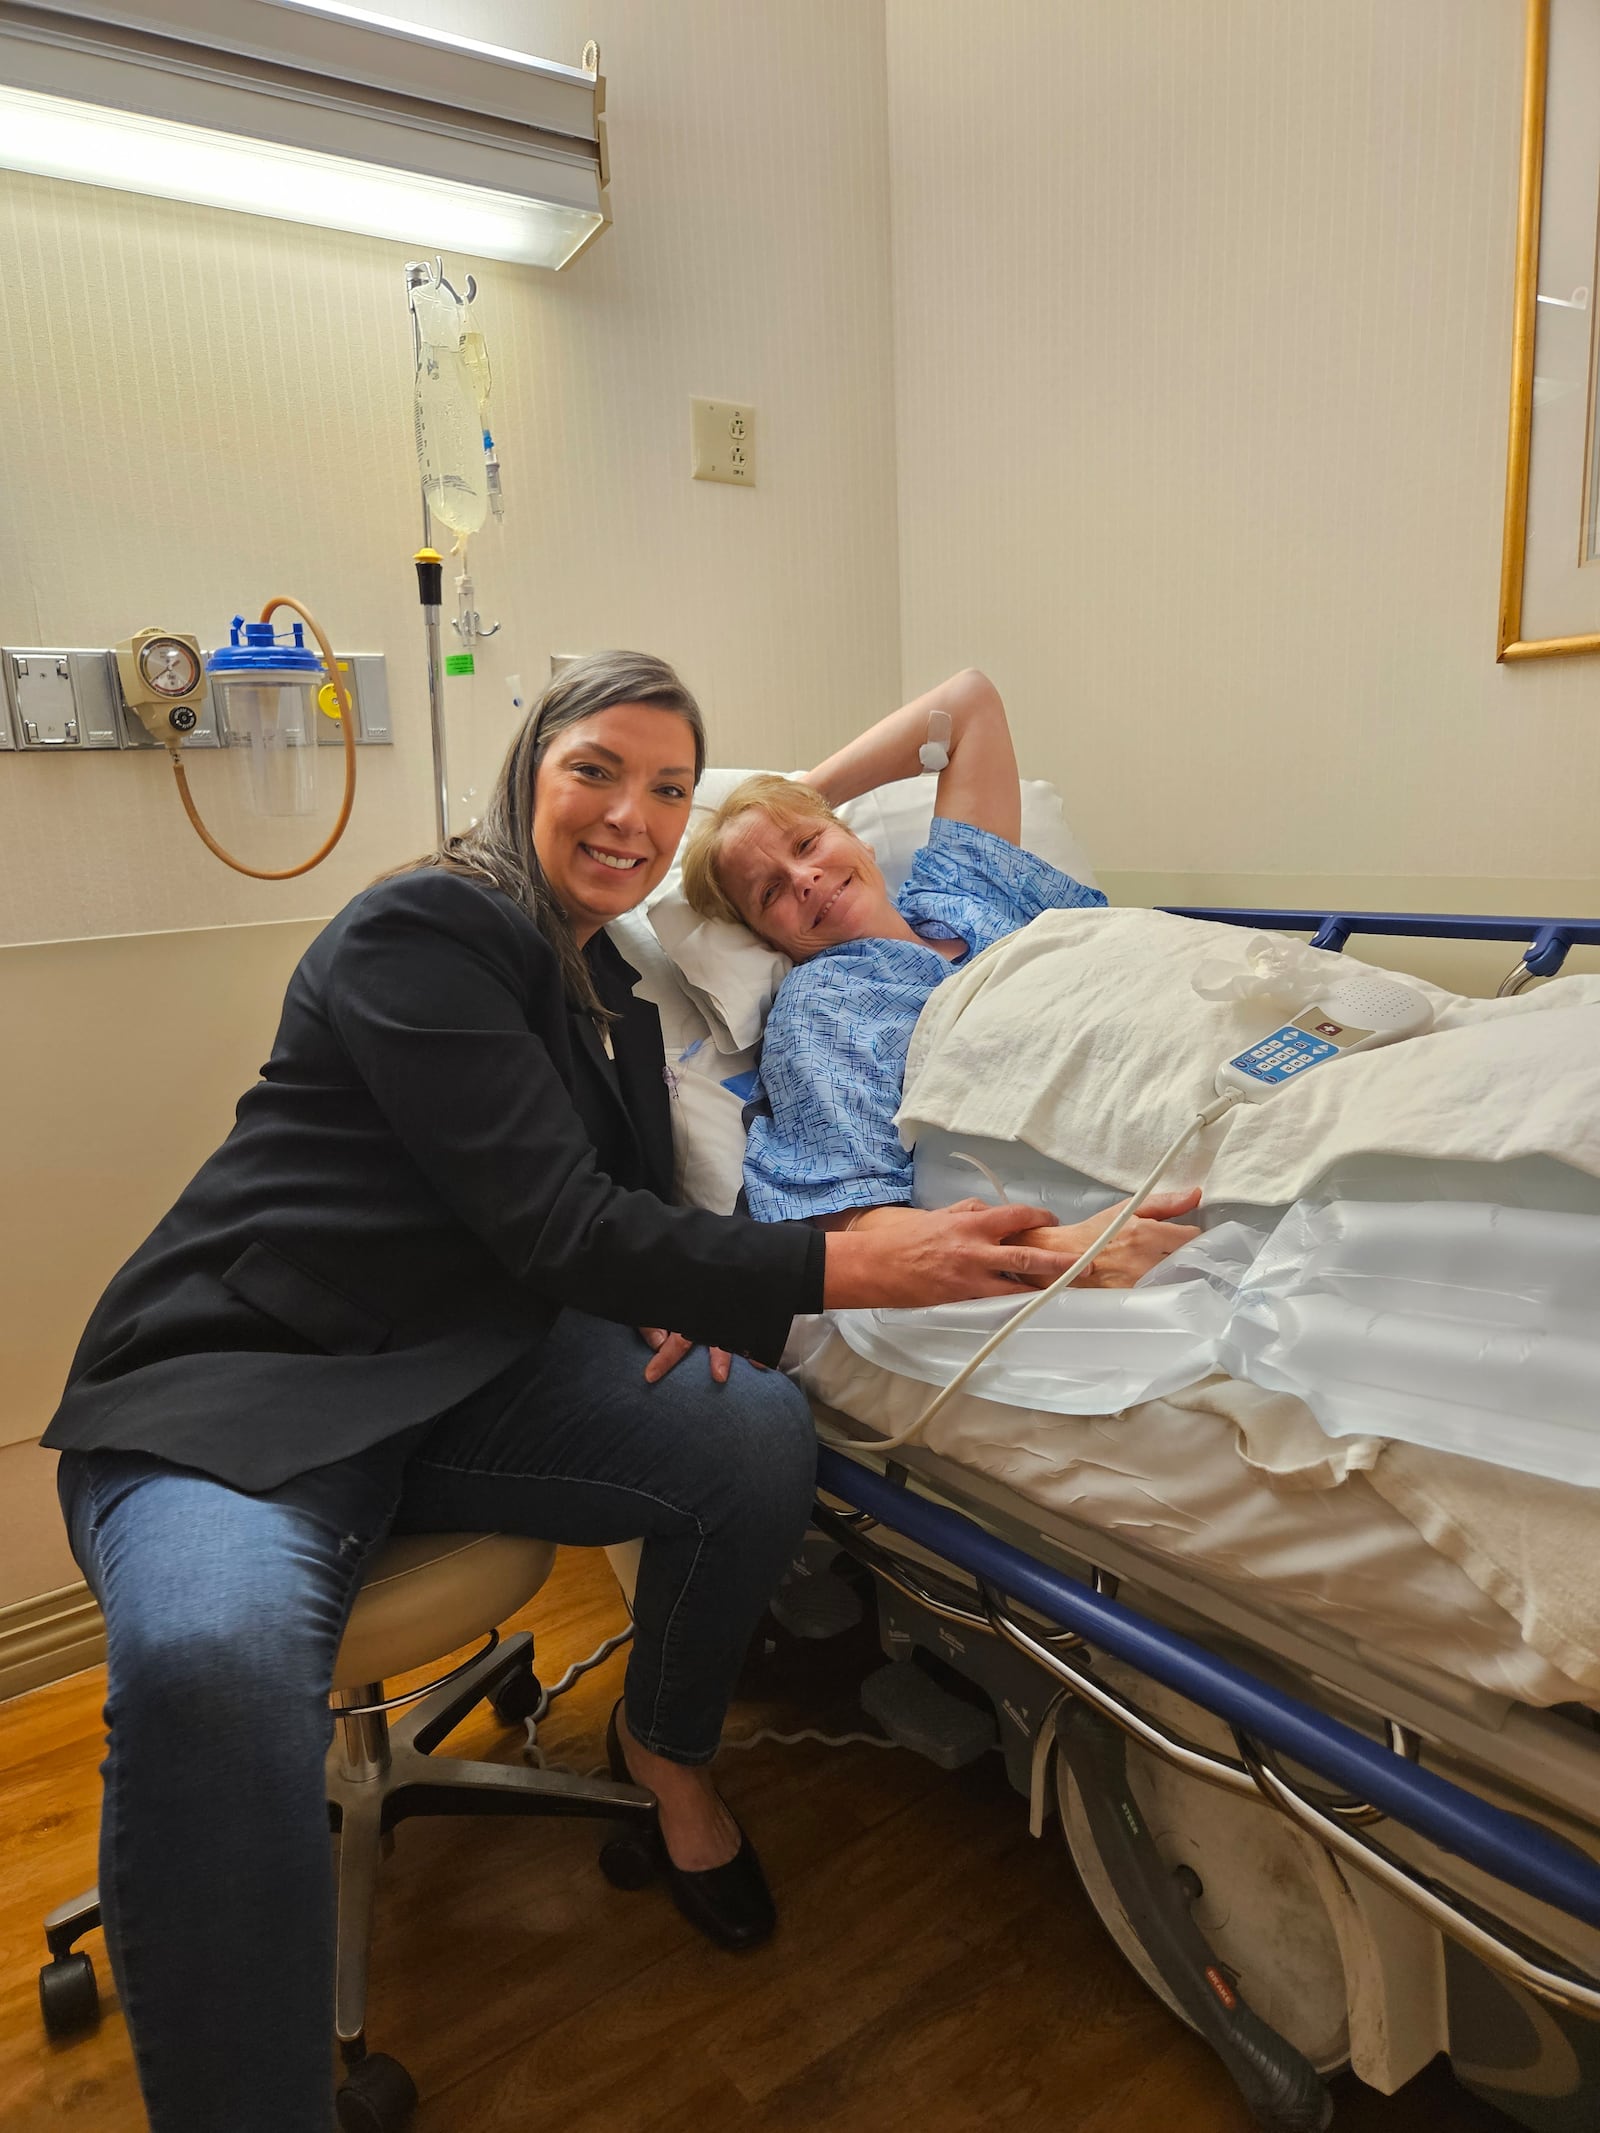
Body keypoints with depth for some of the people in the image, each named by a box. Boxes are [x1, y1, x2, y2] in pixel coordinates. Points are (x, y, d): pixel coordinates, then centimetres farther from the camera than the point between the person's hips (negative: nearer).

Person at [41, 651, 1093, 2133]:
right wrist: (850, 1267, -28)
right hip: (234, 1385, -6)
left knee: (760, 1432, -18)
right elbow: (555, 1226, -23)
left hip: (466, 1377, 7)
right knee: (211, 1666, -38)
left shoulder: (601, 981, 13)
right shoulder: (421, 935, -13)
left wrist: (678, 1291, -6)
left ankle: (666, 1745, 12)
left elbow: (631, 1194, 18)